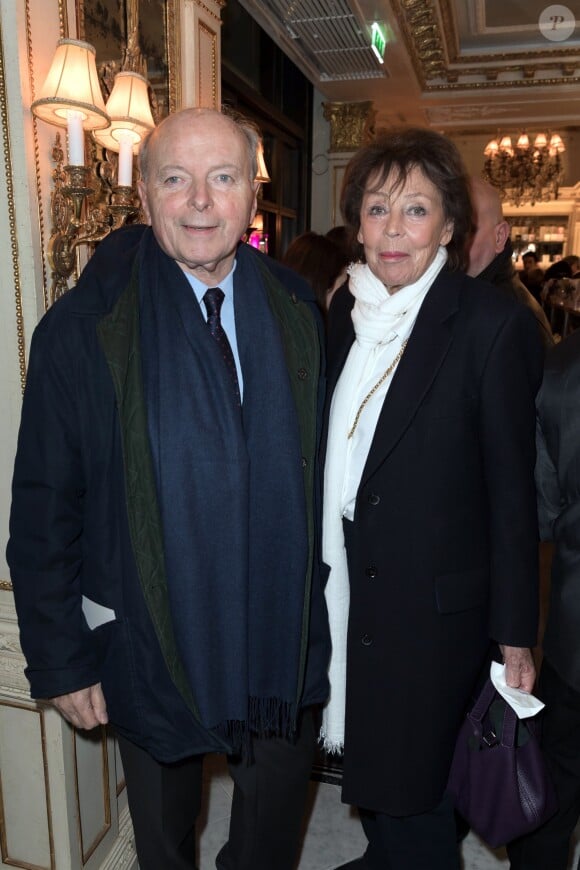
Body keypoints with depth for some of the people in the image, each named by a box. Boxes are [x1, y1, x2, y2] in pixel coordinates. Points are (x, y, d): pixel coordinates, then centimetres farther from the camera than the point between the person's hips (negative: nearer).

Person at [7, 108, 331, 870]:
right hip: (152, 645, -2)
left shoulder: (298, 311, -4)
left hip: (285, 638, 3)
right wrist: (61, 659, -6)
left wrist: (326, 604, 4)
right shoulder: (80, 330, -13)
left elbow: (320, 468, 2)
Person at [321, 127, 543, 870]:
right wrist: (329, 563, 10)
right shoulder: (345, 310, 3)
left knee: (410, 789, 9)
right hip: (347, 583, 6)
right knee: (371, 762, 24)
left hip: (436, 603, -5)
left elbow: (511, 487, -12)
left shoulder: (493, 323, -14)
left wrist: (515, 633, -9)